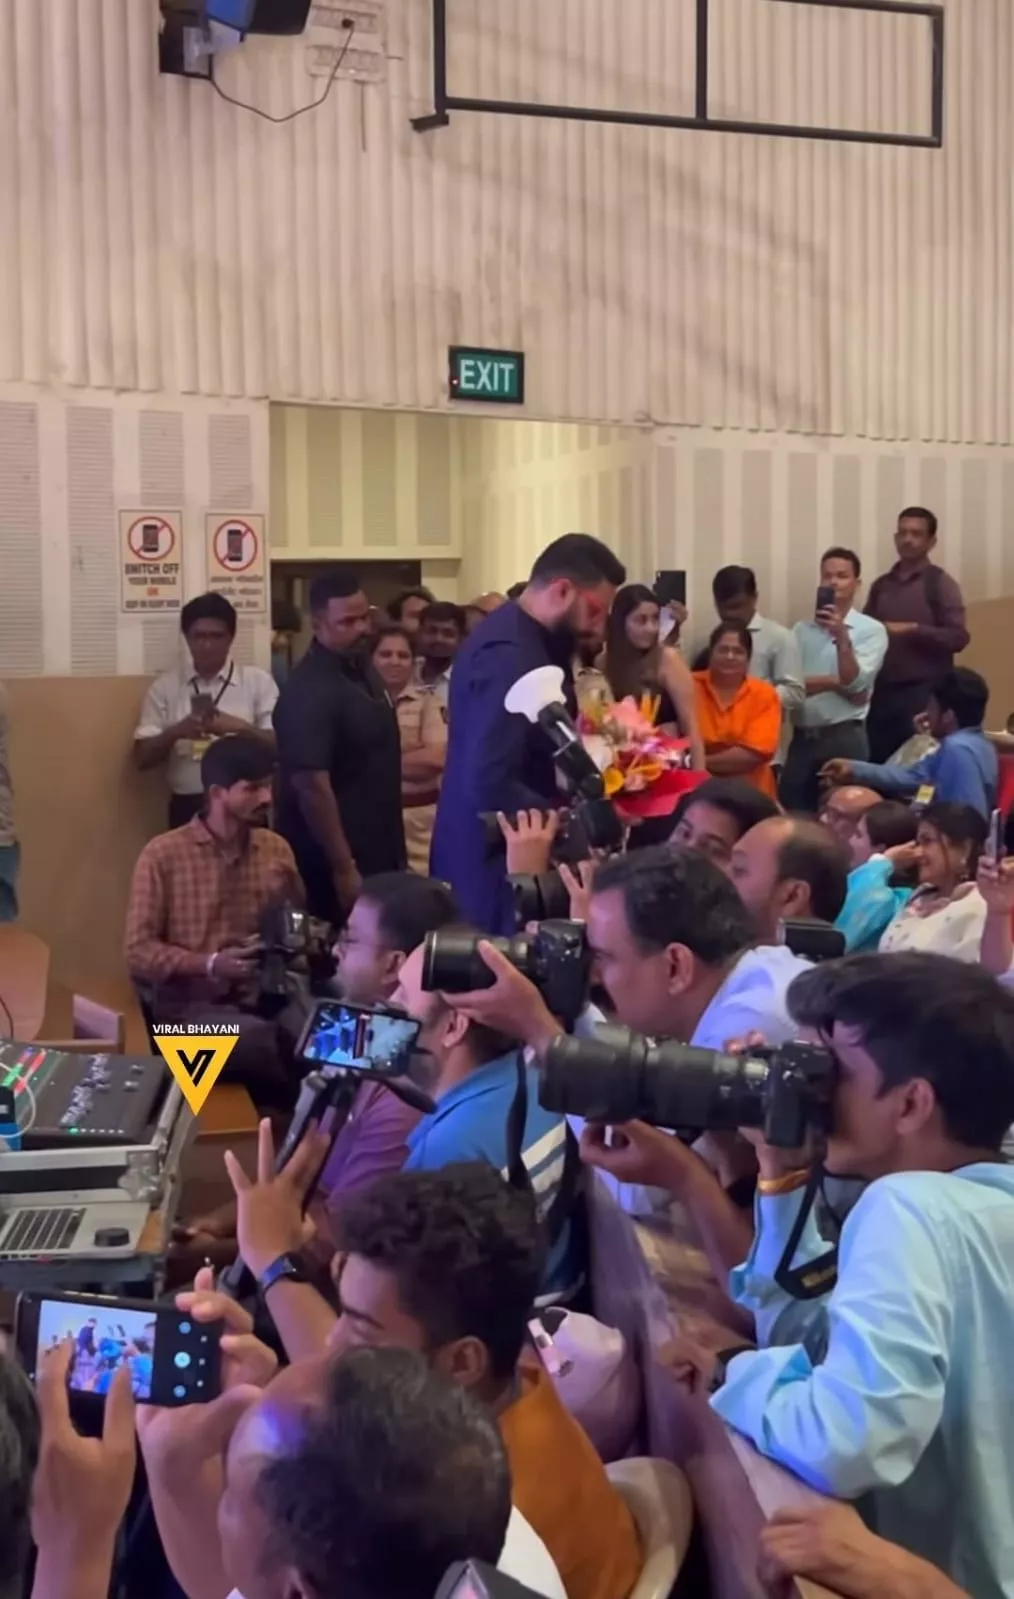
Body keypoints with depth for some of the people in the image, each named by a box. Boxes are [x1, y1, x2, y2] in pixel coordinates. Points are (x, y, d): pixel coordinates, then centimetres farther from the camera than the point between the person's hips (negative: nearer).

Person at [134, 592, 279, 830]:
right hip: (187, 809, 1)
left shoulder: (258, 681, 4)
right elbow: (142, 758, 5)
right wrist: (175, 732, -14)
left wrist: (239, 727, -17)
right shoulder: (164, 687, 7)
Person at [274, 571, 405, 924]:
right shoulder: (308, 693, -20)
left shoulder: (362, 668, 7)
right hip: (335, 864, -8)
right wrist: (343, 869, -23)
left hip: (378, 854, 8)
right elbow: (312, 786, -23)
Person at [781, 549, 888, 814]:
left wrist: (842, 636, -17)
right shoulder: (801, 629, 10)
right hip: (802, 737, 3)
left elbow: (855, 684, -12)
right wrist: (834, 682, -10)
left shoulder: (872, 630, 0)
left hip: (845, 738, -3)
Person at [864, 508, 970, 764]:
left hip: (924, 692, -5)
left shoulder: (940, 583, 0)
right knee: (877, 763, 2)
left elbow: (958, 638, -8)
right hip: (883, 691, 5)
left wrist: (912, 629, -18)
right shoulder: (881, 586, 14)